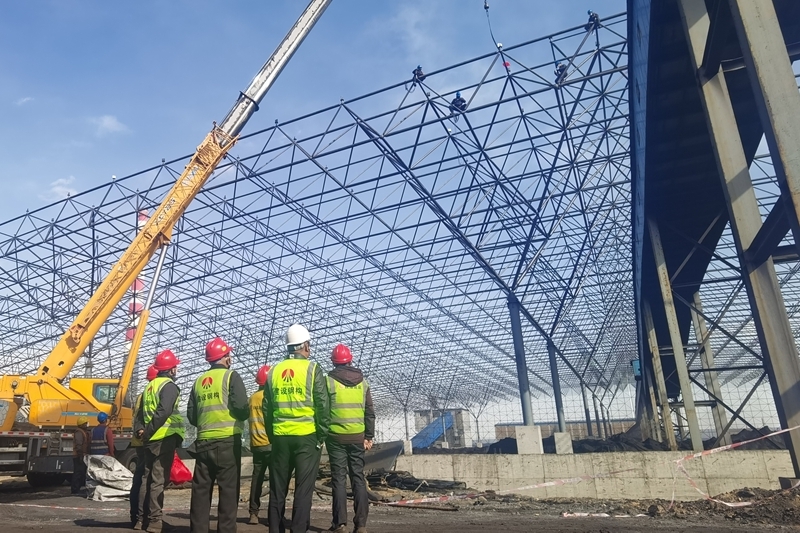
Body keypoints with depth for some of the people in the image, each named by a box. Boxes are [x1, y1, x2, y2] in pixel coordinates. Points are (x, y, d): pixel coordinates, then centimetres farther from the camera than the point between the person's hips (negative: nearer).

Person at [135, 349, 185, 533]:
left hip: (150, 440, 8)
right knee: (159, 480, -6)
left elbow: (141, 413, 15)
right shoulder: (169, 386, -10)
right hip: (165, 438, -8)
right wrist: (148, 432, -15)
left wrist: (140, 430, 4)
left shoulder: (150, 386, 18)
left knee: (147, 478, 14)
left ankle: (142, 518, 20)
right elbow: (163, 412, -23)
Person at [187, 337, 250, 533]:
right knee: (228, 488, 1)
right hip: (227, 440, -5)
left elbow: (191, 415, 12)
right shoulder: (231, 376, -5)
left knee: (201, 488, 11)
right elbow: (241, 408, -15)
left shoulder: (199, 381, 13)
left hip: (203, 441, 6)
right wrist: (244, 416, 6)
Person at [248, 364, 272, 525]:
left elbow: (251, 420, 15)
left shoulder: (252, 398, 8)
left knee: (257, 477, 11)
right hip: (271, 443, -5)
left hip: (256, 444, 6)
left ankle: (253, 513, 10)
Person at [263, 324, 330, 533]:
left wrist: (272, 436, 18)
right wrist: (321, 436, 1)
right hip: (306, 436, -4)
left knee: (277, 489, 13)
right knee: (303, 489, 2)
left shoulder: (274, 371, 8)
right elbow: (322, 406, -9)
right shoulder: (312, 369, -5)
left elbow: (267, 408, 10)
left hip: (280, 437, 4)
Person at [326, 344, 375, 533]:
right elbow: (370, 412, 7)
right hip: (357, 436, 3)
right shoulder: (362, 381, 6)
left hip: (336, 436, -2)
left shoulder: (329, 380, -4)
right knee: (358, 477, 7)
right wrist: (369, 436, 12)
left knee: (339, 479, 4)